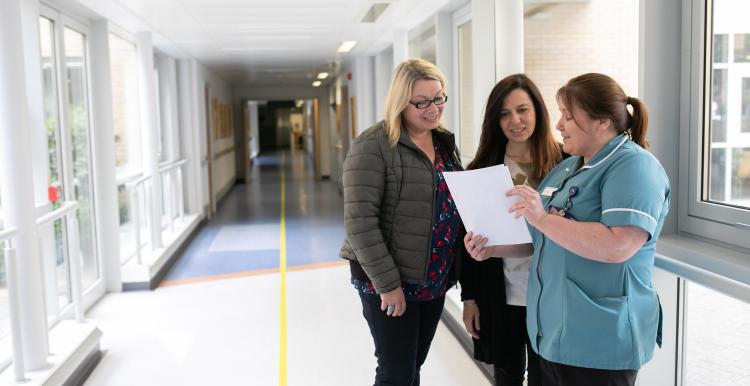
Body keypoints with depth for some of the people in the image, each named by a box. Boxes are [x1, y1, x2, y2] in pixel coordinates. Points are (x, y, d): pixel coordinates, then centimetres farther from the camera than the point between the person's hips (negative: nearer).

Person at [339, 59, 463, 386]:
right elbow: (359, 220, -20)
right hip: (389, 282, -6)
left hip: (434, 279, 7)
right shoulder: (373, 145, -15)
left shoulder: (445, 142, 8)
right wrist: (387, 283, -20)